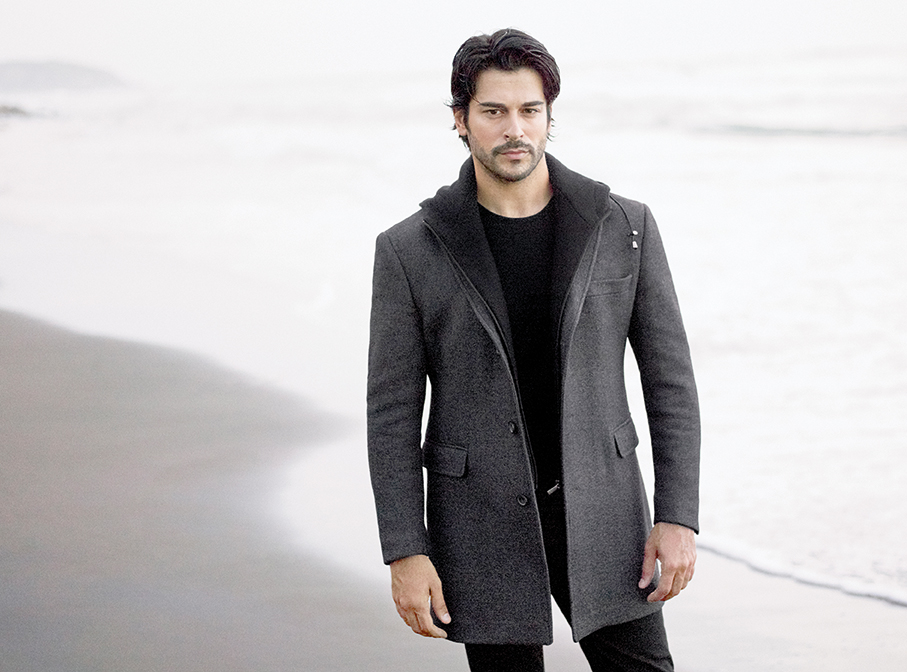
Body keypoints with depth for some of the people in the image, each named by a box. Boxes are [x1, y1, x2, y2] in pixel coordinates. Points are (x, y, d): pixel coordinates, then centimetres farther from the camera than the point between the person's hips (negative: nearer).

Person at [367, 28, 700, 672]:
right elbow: (393, 410, -3)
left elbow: (670, 379, 1)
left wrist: (678, 517, -5)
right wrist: (405, 553, -8)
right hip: (480, 519, -1)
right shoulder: (411, 250, -5)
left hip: (598, 513, 1)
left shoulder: (625, 228, -3)